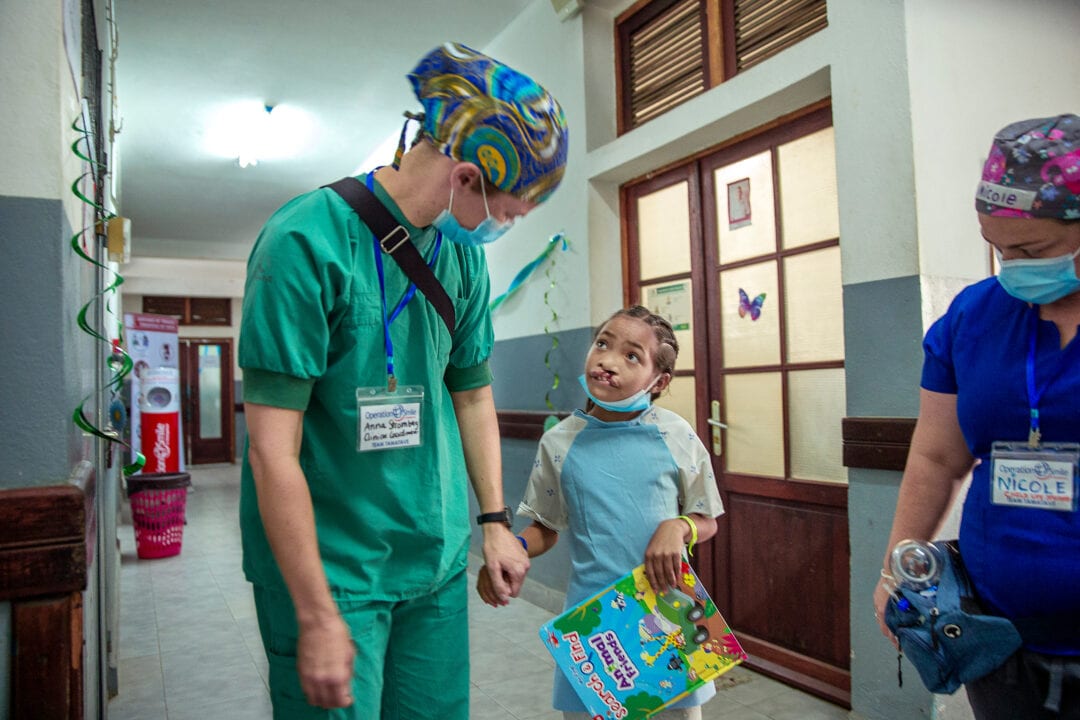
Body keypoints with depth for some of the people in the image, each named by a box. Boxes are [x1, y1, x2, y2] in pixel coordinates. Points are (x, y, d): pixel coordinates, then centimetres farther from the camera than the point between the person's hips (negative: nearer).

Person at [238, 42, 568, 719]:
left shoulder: (463, 255, 3)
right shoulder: (309, 239, -18)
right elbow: (273, 449, -19)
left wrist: (496, 521, 10)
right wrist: (319, 618, -17)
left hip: (438, 563, 6)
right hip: (330, 569, -6)